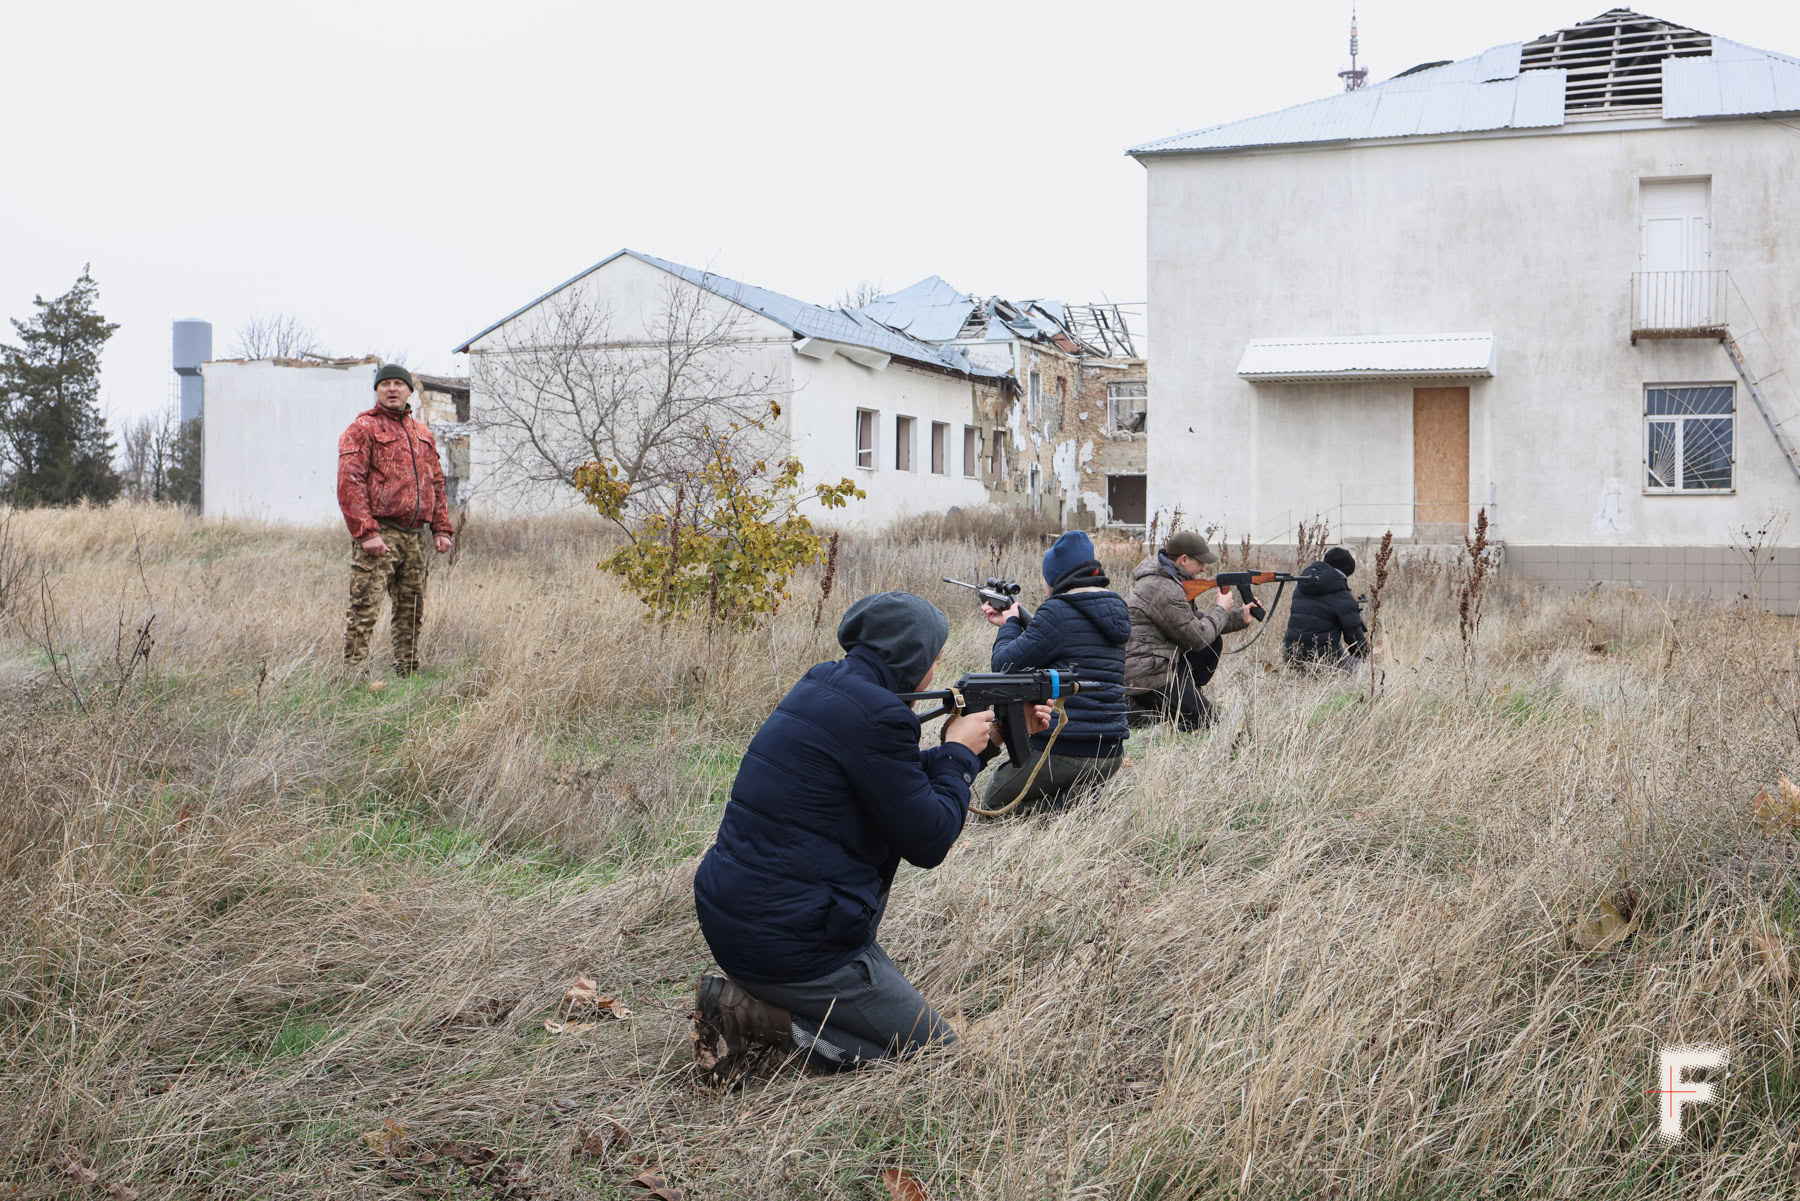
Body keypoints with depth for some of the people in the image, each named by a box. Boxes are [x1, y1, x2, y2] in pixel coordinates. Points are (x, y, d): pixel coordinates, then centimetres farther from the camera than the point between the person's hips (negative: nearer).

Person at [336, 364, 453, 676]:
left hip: (415, 536, 7)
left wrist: (441, 528, 12)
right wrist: (366, 532, -19)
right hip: (378, 534, -7)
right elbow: (349, 483, -11)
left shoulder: (422, 433, 20)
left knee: (412, 610, 11)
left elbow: (436, 483, 22)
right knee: (364, 609, -10)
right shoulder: (363, 429, -2)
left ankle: (407, 671, 21)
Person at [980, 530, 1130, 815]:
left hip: (1062, 753, -8)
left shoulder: (1058, 611, -16)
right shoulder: (1115, 608, 10)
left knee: (994, 801, 14)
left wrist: (1010, 623, 6)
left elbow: (1006, 665, -11)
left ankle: (1058, 808, -12)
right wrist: (1011, 625, 25)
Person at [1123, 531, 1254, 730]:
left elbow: (1196, 620, 19)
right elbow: (1196, 637, -17)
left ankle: (1190, 695, 14)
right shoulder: (1163, 590, -21)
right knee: (1206, 721, -8)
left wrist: (1240, 617, 9)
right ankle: (1138, 707, -4)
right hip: (1146, 676, -10)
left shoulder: (1173, 582, 11)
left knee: (1213, 642, 11)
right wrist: (1220, 609, -2)